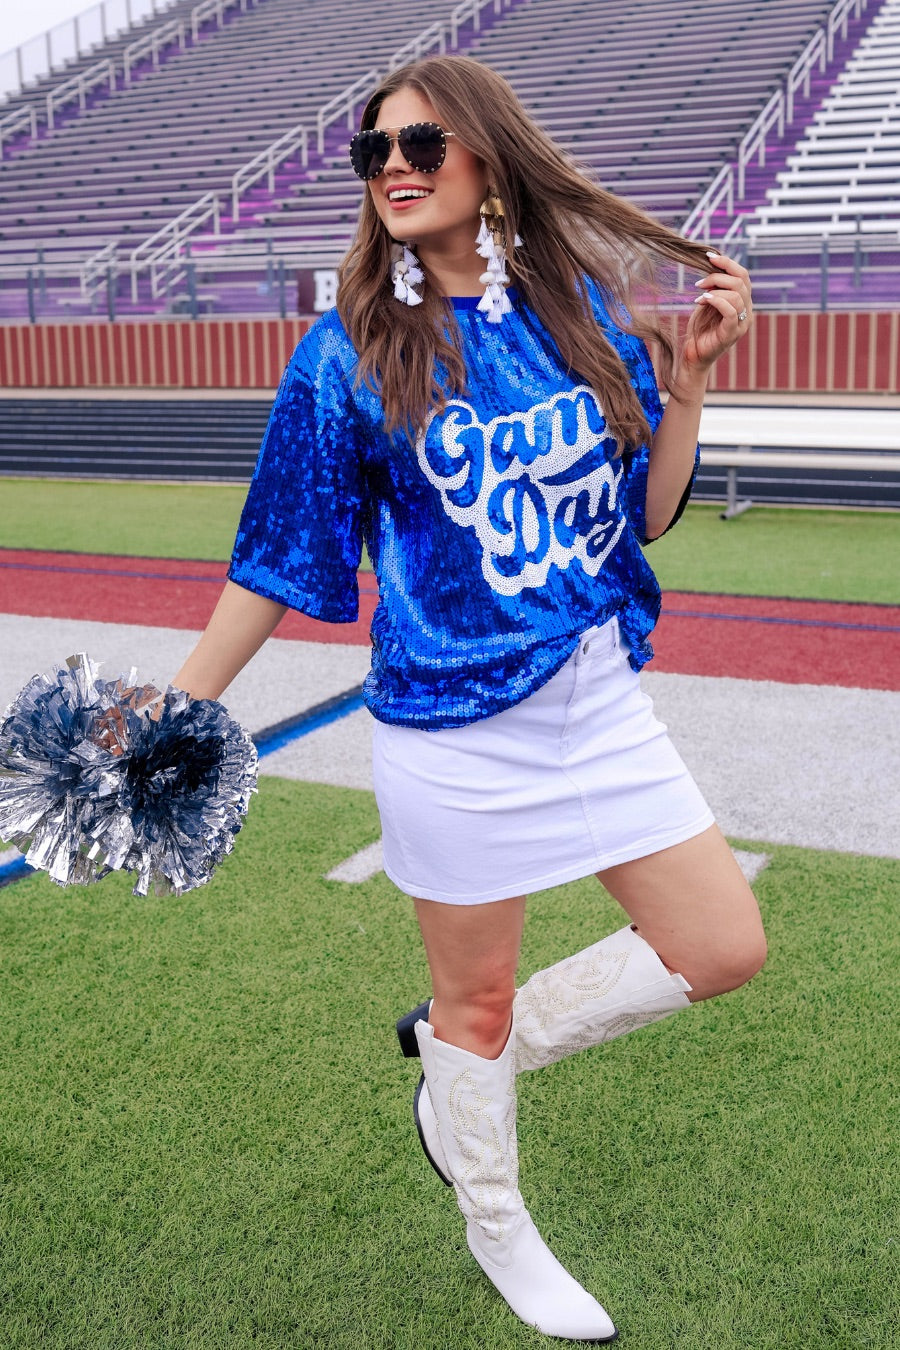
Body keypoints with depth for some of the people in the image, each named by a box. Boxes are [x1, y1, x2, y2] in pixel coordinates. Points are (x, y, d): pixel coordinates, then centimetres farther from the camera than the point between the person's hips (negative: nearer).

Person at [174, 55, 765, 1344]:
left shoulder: (585, 310, 2)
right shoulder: (349, 353, -7)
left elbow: (647, 515, 6)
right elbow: (282, 556, -2)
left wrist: (688, 379, -6)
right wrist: (180, 706, -1)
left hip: (600, 699, 5)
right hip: (451, 724, -4)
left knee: (724, 951, 8)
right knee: (478, 997, 11)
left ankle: (460, 1056, 27)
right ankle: (497, 1233, 41)